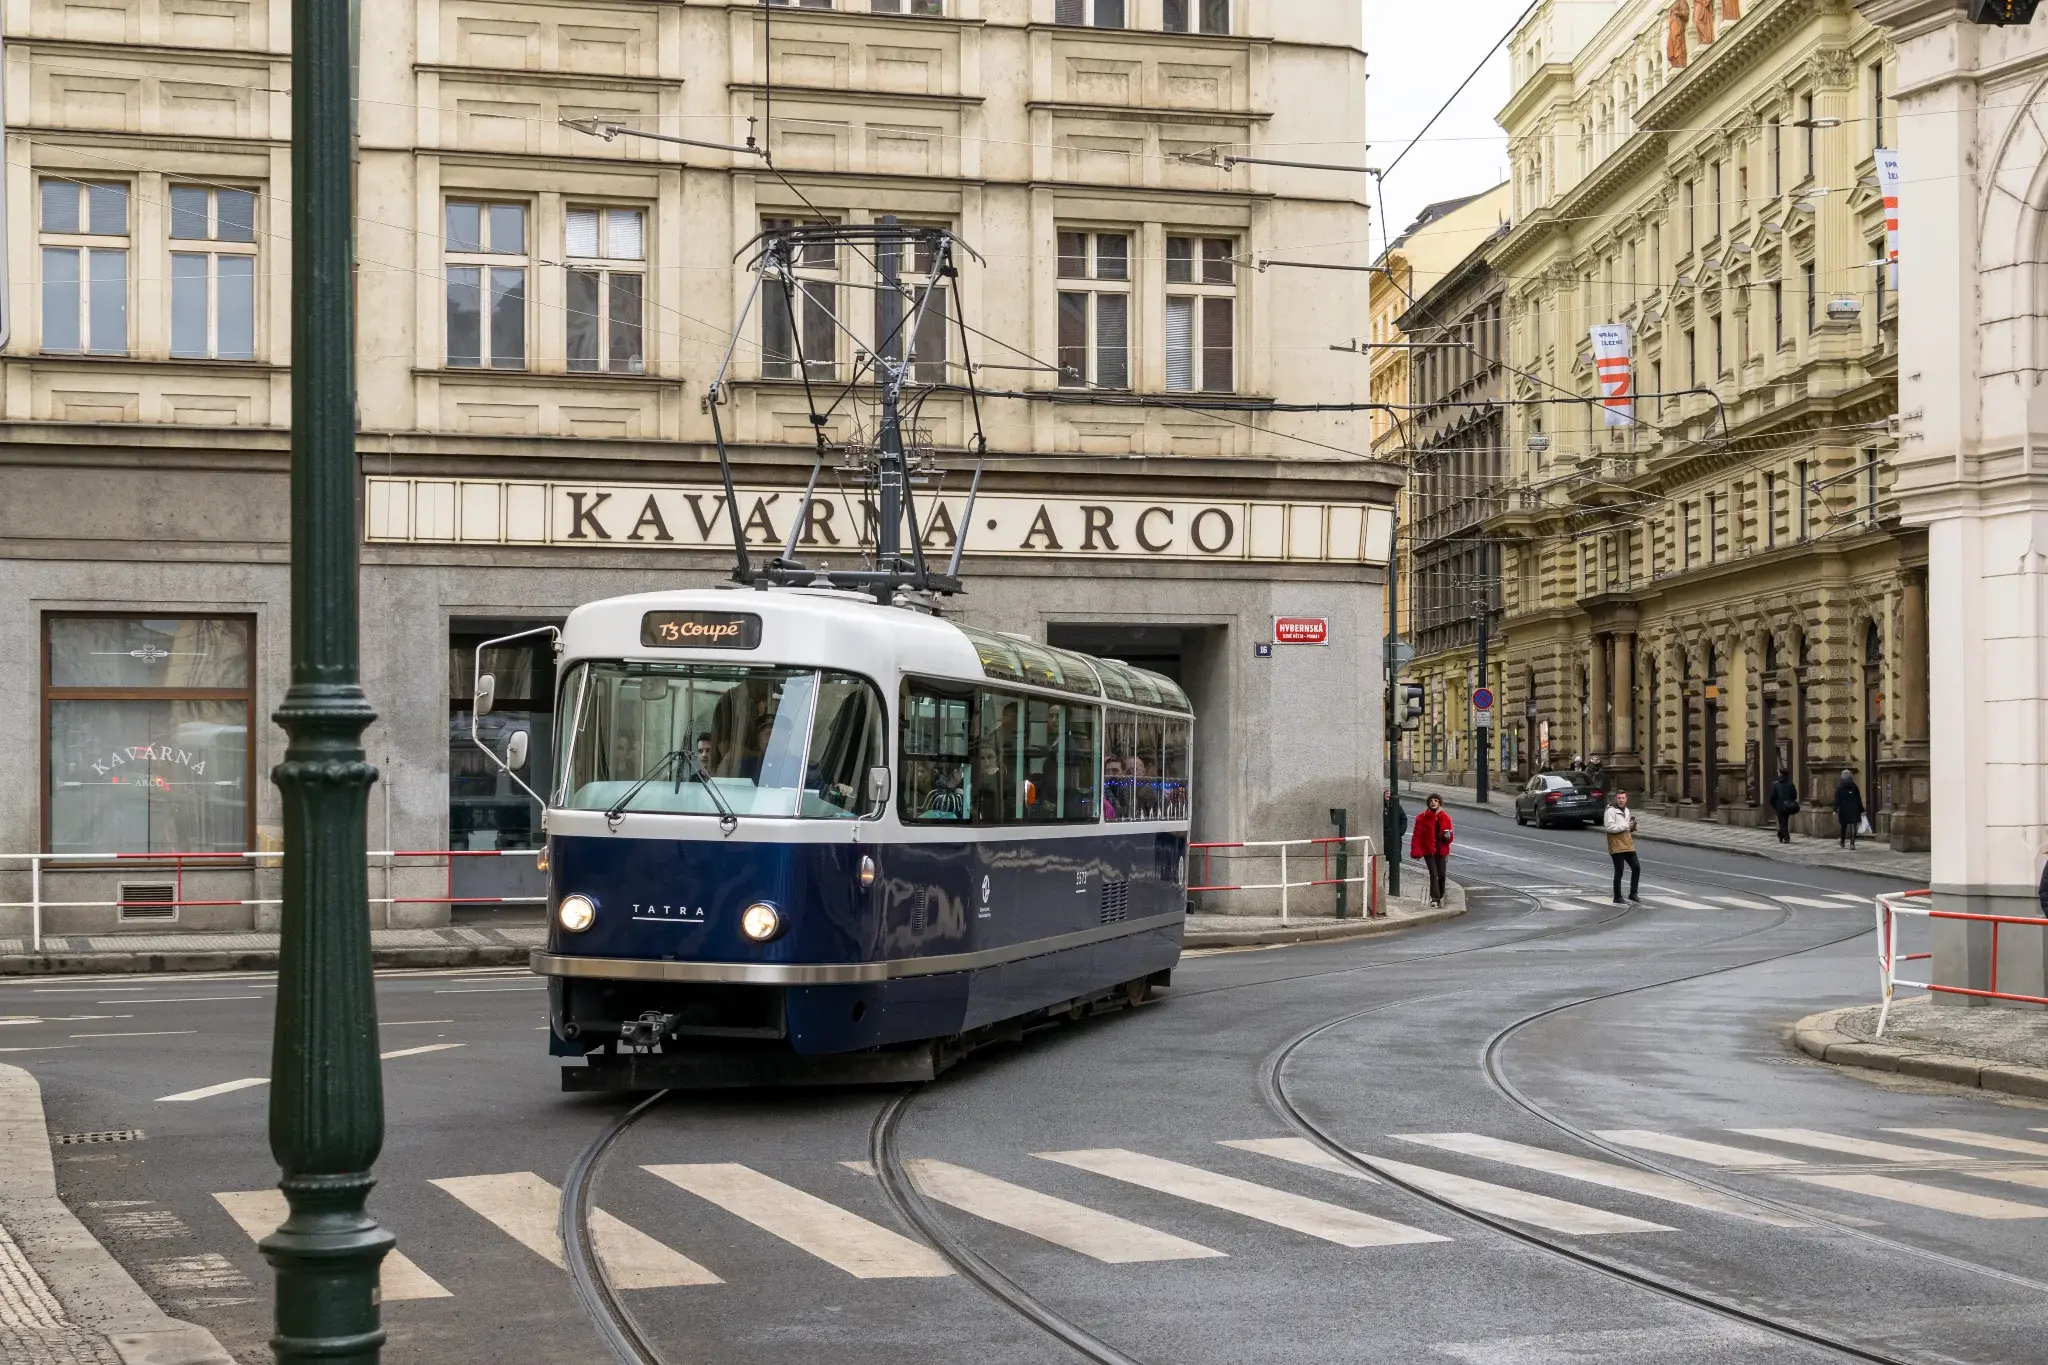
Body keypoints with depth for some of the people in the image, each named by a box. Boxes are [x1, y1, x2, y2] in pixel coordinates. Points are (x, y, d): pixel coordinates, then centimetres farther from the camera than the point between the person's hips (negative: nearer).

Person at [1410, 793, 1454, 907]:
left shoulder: (1445, 817, 5)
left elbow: (1449, 837, 12)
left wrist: (1447, 836, -12)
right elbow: (1417, 835, -6)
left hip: (1441, 850, 3)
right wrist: (1416, 851, -13)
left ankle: (1440, 896, 21)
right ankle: (1434, 898, -12)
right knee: (1433, 873, -12)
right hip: (1428, 850, -3)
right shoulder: (1422, 817, -4)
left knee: (1441, 874, 4)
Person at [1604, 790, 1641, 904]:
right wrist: (1626, 826, -17)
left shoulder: (1627, 811, 18)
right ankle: (1617, 898, 7)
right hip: (1617, 846, -8)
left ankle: (1633, 894, 19)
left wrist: (1632, 828, 7)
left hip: (1628, 845, 8)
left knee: (1636, 867, 7)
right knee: (1619, 872, -2)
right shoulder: (1610, 811, -10)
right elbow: (1609, 827, -21)